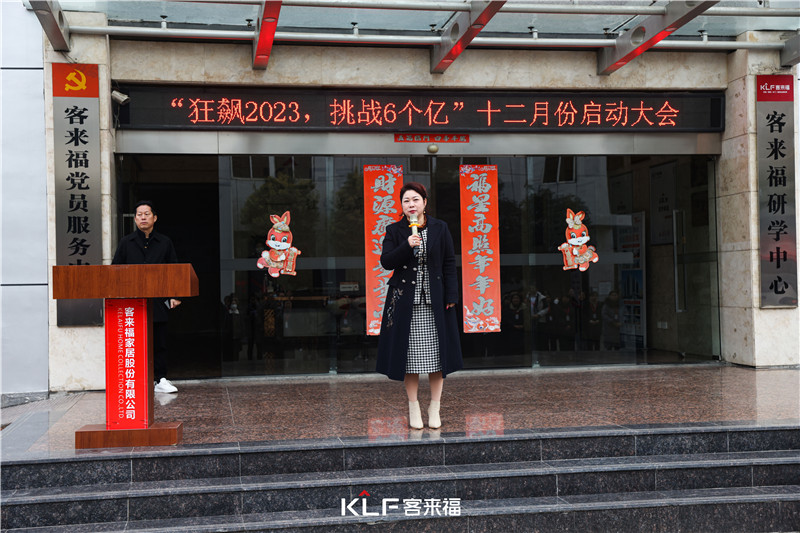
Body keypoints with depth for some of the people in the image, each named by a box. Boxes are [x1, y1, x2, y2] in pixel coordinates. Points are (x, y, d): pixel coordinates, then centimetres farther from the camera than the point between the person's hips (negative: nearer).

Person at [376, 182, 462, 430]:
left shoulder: (440, 229, 4)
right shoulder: (394, 231, 3)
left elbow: (449, 264, 5)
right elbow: (386, 262, -7)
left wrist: (451, 296, -2)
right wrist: (407, 246, -21)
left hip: (434, 302, 1)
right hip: (405, 302, 0)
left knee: (436, 354, 3)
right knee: (410, 354, 2)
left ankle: (435, 408, 14)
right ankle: (414, 407, 14)